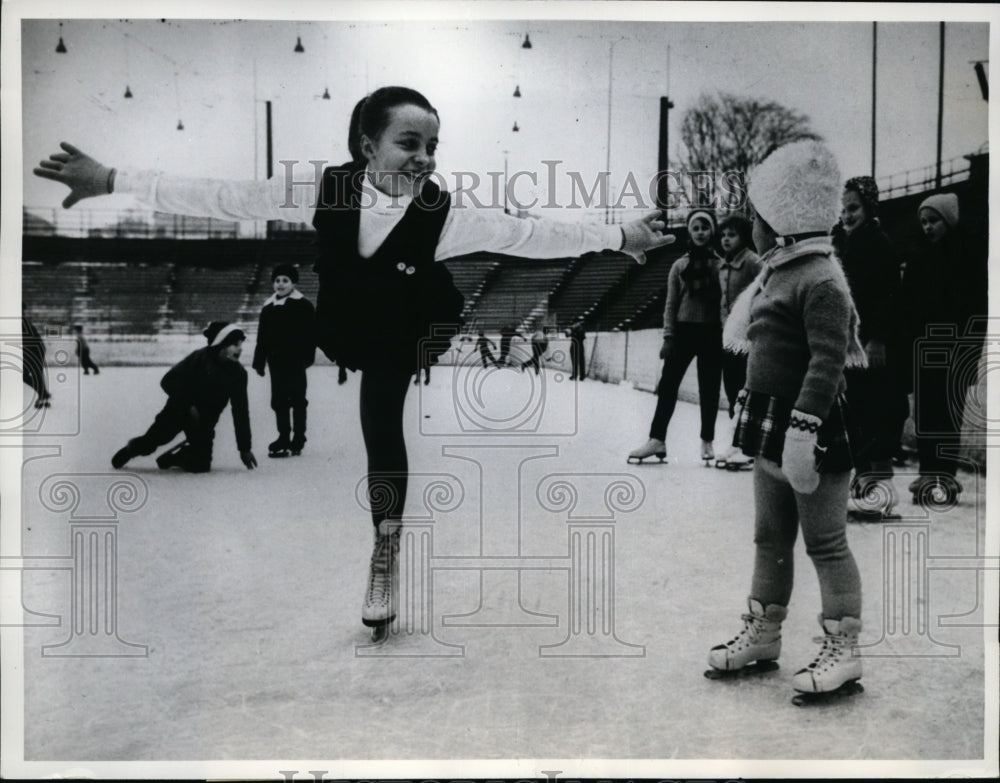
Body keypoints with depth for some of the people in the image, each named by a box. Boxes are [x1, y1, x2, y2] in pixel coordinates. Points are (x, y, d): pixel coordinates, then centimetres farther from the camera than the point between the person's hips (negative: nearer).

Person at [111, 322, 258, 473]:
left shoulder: (238, 373, -10)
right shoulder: (200, 358, -18)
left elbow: (241, 412, -5)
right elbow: (168, 381, -16)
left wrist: (245, 448, -5)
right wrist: (188, 405, -24)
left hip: (204, 422, 3)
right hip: (179, 410, -3)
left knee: (200, 465, -9)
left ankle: (170, 459, 23)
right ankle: (131, 449, 27)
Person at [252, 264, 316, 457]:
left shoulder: (303, 306, -5)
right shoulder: (268, 308, 11)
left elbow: (311, 334, -9)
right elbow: (262, 338, 13)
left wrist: (307, 357, -15)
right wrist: (259, 362, 9)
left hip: (295, 361, -5)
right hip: (276, 361, 5)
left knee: (297, 400, -1)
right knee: (278, 401, 8)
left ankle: (298, 440, 3)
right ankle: (284, 438, 17)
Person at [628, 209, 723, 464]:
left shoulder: (720, 265, 2)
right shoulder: (679, 265, 6)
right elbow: (671, 304, 5)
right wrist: (668, 336, -2)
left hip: (711, 332, -1)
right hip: (683, 330, 1)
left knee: (709, 388, 5)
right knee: (668, 385, -2)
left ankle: (707, 442, 14)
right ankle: (657, 439, 1)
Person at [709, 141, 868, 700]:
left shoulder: (820, 280, -18)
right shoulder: (778, 273, 12)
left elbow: (828, 360, -25)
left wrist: (802, 429, -30)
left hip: (812, 429, -9)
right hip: (772, 430, 10)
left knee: (826, 543, 0)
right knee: (770, 538, 17)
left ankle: (842, 650, 11)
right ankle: (762, 634, 29)